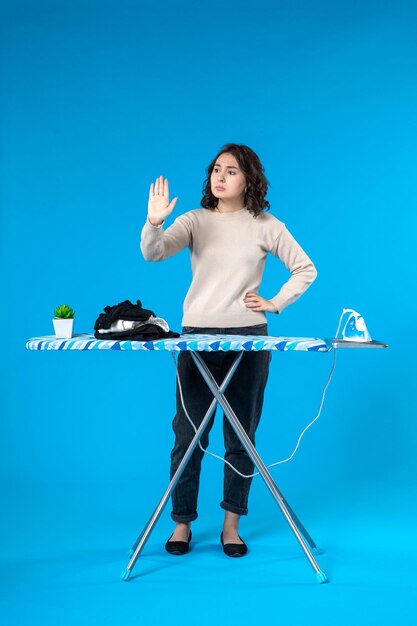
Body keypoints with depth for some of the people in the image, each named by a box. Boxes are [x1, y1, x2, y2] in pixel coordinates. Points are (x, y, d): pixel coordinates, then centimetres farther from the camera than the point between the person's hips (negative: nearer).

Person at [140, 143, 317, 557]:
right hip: (197, 336, 0)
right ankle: (182, 523, 14)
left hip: (248, 338, 0)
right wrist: (154, 222, -32)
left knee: (241, 436, 6)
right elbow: (153, 253, -13)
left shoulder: (266, 226, 4)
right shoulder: (195, 221, 3)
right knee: (188, 434, 1)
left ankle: (231, 524, 18)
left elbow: (305, 270, 11)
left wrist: (276, 303, 1)